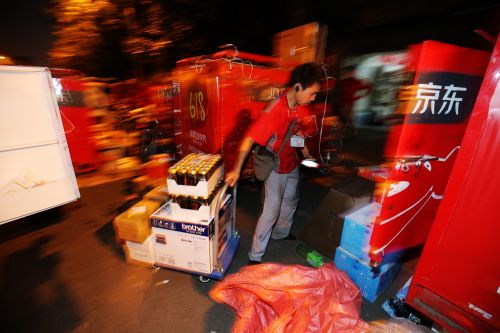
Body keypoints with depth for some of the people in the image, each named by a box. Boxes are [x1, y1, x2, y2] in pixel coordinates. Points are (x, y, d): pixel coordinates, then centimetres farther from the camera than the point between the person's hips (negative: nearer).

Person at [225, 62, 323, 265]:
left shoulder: (302, 107, -4)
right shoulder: (275, 110, -28)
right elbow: (249, 139, -28)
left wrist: (305, 152, 6)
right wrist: (237, 170, -28)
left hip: (292, 165, 8)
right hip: (275, 167, -8)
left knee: (290, 202, 24)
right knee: (271, 212, -3)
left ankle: (281, 233, 50)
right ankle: (255, 256, 15)